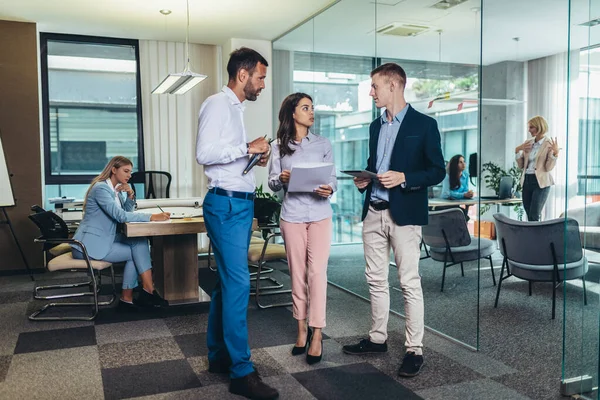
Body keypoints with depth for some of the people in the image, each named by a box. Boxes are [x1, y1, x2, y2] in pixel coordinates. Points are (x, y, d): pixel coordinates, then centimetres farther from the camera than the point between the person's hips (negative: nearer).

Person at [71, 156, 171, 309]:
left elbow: (126, 212, 19)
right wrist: (152, 217, -32)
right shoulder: (101, 188, -17)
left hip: (104, 240, 8)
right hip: (90, 245, -8)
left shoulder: (116, 188, 11)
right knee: (137, 251, -9)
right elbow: (120, 216, -28)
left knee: (139, 242, -8)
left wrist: (130, 195, -1)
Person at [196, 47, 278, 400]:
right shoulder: (218, 104, -9)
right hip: (226, 203, -10)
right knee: (238, 283, -10)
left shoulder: (235, 108, 19)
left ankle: (219, 356, 24)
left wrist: (255, 156, 11)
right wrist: (248, 147, -18)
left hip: (241, 203, 10)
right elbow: (205, 153, -21)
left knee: (228, 281, 13)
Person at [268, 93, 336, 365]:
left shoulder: (323, 144, 7)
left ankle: (316, 334, 0)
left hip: (320, 215, 0)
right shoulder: (279, 147, 6)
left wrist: (329, 189, -16)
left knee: (317, 272, -7)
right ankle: (302, 330, 18)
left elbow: (333, 178, 5)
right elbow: (272, 184, 5)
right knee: (297, 273, 6)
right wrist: (281, 179, -17)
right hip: (292, 216, 1)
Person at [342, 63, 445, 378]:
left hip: (404, 214, -6)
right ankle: (377, 338, 26)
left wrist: (404, 178, -19)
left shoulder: (424, 124, -4)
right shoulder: (375, 126, 15)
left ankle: (415, 349, 9)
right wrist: (364, 180, 3)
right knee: (376, 280, 13)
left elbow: (437, 171, -6)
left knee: (409, 283, -1)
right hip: (373, 212, 7)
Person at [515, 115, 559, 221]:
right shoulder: (528, 142, 10)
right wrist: (517, 150, 0)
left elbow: (549, 168, -11)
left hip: (541, 182, -6)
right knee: (529, 216, 8)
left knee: (533, 216, -11)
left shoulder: (549, 144, -5)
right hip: (527, 181, 6)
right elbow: (521, 165, 12)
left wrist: (556, 152, -23)